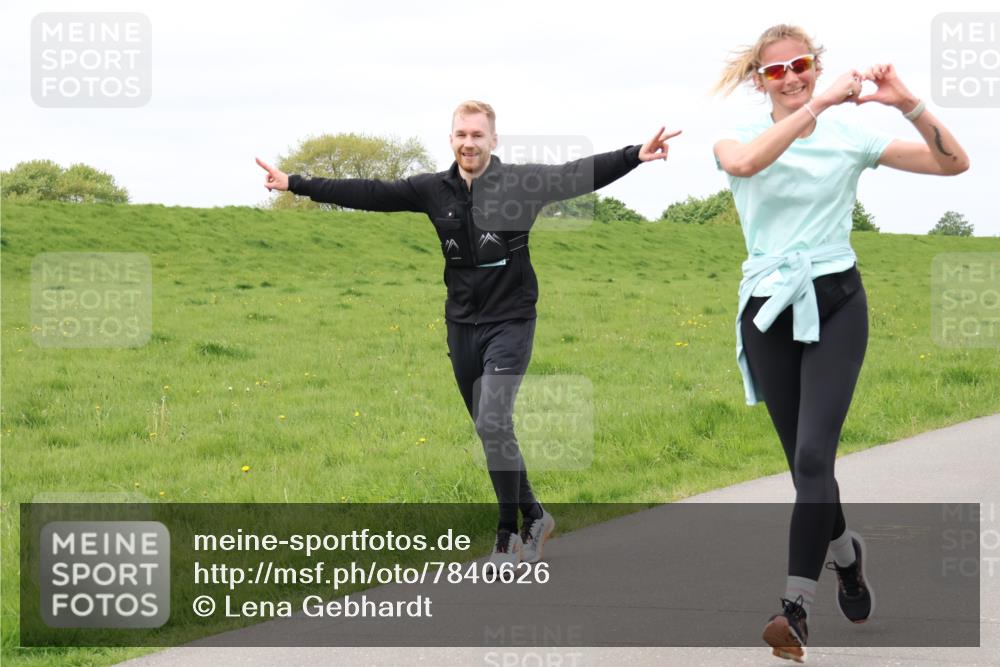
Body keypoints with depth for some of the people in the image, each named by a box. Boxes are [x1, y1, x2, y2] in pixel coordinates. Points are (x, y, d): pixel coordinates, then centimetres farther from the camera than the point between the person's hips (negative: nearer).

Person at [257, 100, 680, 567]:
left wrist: (635, 156, -33)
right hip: (462, 325, 5)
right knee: (491, 431, 11)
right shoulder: (432, 190, 2)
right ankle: (533, 516, 28)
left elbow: (580, 175, -19)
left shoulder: (521, 182, -9)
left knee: (493, 424, -17)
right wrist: (296, 184, -2)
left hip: (510, 322, -5)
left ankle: (508, 533, -5)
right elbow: (366, 194, 1)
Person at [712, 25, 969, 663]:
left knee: (813, 455, -16)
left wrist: (908, 103, -16)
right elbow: (743, 162, -27)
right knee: (804, 460, 11)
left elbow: (954, 162, -3)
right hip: (769, 309, 2)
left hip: (836, 304, -2)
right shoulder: (740, 132, 0)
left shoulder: (851, 132, 1)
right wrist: (819, 104, -30)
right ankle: (846, 554, 40)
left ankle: (796, 608, -17)